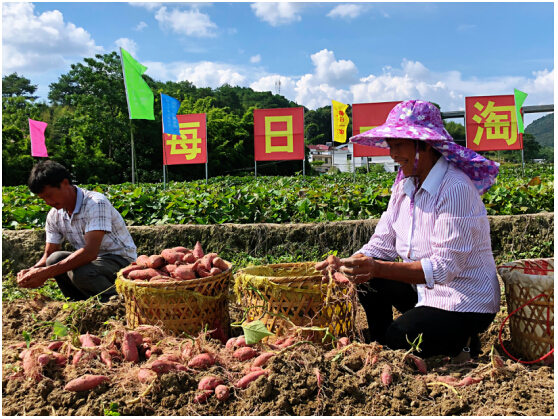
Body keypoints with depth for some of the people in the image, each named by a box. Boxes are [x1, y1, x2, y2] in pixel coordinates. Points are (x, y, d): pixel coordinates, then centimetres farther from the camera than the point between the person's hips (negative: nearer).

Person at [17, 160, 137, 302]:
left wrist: (47, 272, -36)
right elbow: (49, 255, 6)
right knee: (55, 259, -18)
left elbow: (90, 252, -32)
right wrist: (32, 271, -17)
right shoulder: (54, 215, 2)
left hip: (121, 259, -7)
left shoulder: (96, 203, -22)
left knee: (80, 273, -33)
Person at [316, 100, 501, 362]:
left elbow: (444, 267, -30)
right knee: (366, 279, -4)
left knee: (397, 339, -22)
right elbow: (382, 242, 0)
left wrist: (379, 269, -39)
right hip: (423, 289, 8)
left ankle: (460, 343, 5)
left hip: (465, 304, -8)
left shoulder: (456, 189, -24)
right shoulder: (405, 184, 1)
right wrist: (343, 263, -18)